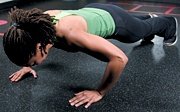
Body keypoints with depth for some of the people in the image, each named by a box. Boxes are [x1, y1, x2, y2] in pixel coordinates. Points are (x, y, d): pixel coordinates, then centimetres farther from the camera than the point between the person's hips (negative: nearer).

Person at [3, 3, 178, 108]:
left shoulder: (69, 33, -50)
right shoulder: (39, 23, -30)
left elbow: (120, 58, -50)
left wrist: (100, 92, -40)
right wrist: (27, 66, -7)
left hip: (113, 19, -5)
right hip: (94, 12, 5)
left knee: (145, 29, 30)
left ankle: (169, 25, 64)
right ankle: (147, 17, 73)